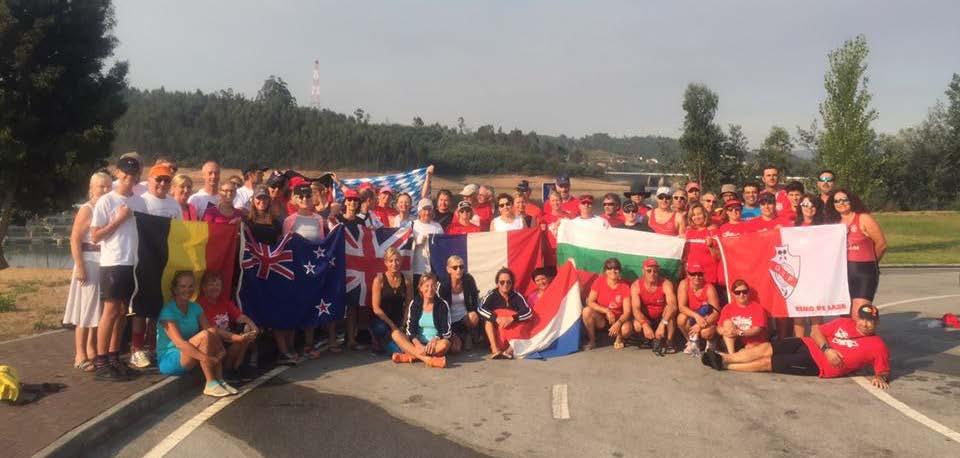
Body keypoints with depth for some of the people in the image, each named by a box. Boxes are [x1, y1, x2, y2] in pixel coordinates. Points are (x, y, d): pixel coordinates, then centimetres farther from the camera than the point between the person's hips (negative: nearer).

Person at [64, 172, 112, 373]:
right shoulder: (86, 209, -7)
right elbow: (75, 240, -12)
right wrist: (80, 266, -17)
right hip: (90, 264, -6)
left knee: (100, 309, 13)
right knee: (86, 310, -1)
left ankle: (92, 350, 26)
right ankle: (80, 355, 6)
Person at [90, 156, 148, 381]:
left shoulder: (140, 202, 11)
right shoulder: (106, 201, -5)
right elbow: (95, 237, -8)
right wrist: (118, 220, -14)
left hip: (133, 263, 5)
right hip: (112, 264, -5)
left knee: (122, 311, 11)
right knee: (111, 310, -4)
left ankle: (114, 357, 20)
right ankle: (101, 363, 2)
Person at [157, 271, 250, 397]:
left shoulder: (195, 307, 7)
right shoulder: (168, 311, -16)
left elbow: (212, 331, 1)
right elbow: (179, 343, -28)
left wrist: (237, 337, -15)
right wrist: (205, 358, -40)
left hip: (189, 358, 7)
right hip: (168, 361, -7)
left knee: (213, 332, -17)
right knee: (204, 335, -28)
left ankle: (220, 380, -18)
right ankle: (210, 384, -26)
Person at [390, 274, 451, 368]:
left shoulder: (442, 305, -1)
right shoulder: (414, 304, 4)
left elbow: (447, 331, -4)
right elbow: (409, 329, -2)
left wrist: (435, 339, -25)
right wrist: (417, 343, -22)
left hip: (436, 344, -2)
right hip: (417, 343, 2)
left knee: (445, 343, -35)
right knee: (395, 334, -23)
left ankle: (411, 355, -30)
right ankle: (426, 359, -37)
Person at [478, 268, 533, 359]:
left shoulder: (517, 296, -6)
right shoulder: (491, 295, -7)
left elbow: (528, 312, -18)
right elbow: (480, 309, -23)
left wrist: (512, 318, -32)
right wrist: (496, 318, -36)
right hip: (495, 333, 0)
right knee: (488, 318, -25)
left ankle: (510, 349, -37)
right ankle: (495, 348, -39)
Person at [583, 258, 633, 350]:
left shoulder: (625, 286, -12)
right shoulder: (599, 282, -9)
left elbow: (627, 311, -15)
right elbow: (590, 302, -14)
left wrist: (618, 323, -35)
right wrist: (606, 311, -27)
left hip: (618, 319, -1)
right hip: (601, 319, 1)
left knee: (627, 329, -35)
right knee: (587, 310, -30)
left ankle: (619, 338, 5)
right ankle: (592, 340, -8)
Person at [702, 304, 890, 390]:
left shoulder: (877, 346, -2)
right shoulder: (844, 323, 11)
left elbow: (884, 371, -1)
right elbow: (817, 332, 8)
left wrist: (880, 377, -24)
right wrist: (827, 349, -9)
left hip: (817, 365, -5)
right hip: (808, 345, 5)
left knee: (768, 362, -11)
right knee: (766, 348, -10)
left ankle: (725, 365, -3)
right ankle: (723, 358, -5)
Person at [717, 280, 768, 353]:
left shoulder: (757, 308, -6)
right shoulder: (728, 308, 1)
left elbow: (757, 330, -16)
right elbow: (719, 328, -4)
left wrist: (739, 333, -31)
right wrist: (725, 331, -29)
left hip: (754, 344, -2)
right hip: (736, 343, 2)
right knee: (727, 322, -21)